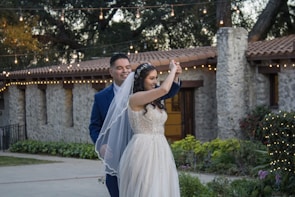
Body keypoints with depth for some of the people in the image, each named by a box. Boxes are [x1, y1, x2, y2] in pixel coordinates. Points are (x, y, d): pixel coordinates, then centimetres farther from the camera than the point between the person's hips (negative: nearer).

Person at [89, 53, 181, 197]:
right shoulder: (101, 97, 5)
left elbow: (167, 92, -6)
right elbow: (94, 126, 7)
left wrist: (175, 76, -25)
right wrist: (101, 145, -10)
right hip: (114, 158, 0)